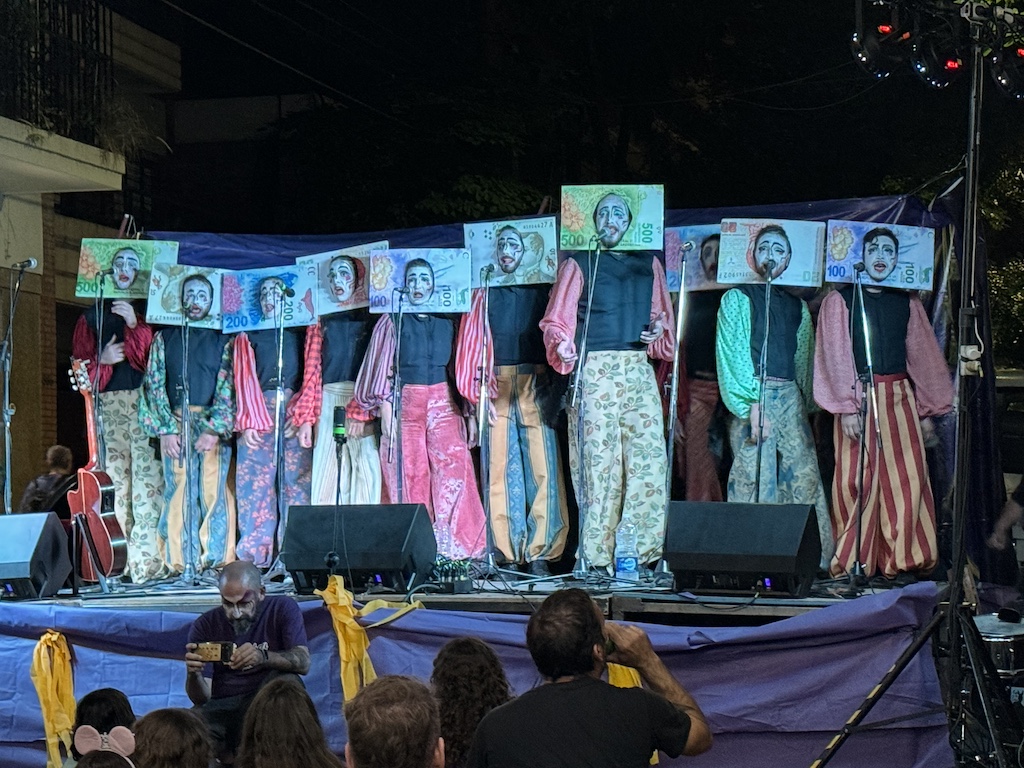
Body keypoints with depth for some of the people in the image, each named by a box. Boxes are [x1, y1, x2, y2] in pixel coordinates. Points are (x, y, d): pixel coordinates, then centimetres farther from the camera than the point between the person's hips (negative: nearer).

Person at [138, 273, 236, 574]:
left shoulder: (222, 339, 10)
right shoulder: (165, 337, 15)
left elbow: (228, 387, 1)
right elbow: (154, 385, 8)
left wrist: (215, 429, -10)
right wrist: (166, 429, -3)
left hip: (214, 425, -1)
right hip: (174, 424, 1)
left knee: (215, 491, -8)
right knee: (178, 493, -5)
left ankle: (218, 564, -6)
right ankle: (180, 566, -4)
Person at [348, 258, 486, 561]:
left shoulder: (447, 321, 12)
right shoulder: (392, 321, 7)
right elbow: (382, 367, 3)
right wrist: (386, 412, -7)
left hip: (442, 402, 2)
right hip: (404, 402, -1)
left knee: (453, 466, -13)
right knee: (408, 474, -7)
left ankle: (455, 548, -13)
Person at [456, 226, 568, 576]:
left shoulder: (542, 290, 11)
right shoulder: (484, 292, 13)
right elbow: (471, 343, 10)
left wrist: (552, 386, -5)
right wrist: (474, 388, 0)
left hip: (535, 384, -1)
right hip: (497, 386, 1)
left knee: (541, 465, -7)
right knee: (500, 467, -2)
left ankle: (539, 552, -5)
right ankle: (504, 552, -1)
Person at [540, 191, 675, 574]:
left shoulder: (649, 263, 18)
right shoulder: (578, 264, 8)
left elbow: (663, 316, 23)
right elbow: (555, 321, 2)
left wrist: (660, 330, 1)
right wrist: (562, 346, -18)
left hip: (640, 372, 3)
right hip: (595, 371, -3)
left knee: (650, 455, -7)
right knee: (598, 460, -6)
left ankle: (645, 551, -5)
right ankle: (597, 557, -3)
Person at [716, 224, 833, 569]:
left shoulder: (798, 307, 21)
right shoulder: (737, 298, 6)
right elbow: (733, 354, -5)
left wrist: (805, 405, 11)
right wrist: (752, 404, -15)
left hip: (791, 398, 5)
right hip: (753, 395, -4)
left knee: (804, 474, -3)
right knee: (753, 476, -10)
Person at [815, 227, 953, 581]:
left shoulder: (908, 303, 13)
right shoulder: (840, 300, 3)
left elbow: (922, 356, 15)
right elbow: (836, 358, -3)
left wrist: (926, 412, 11)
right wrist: (847, 408, -12)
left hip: (899, 398, 3)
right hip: (858, 396, -3)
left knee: (907, 478, -4)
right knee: (856, 480, -5)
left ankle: (903, 562, 0)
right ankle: (852, 563, 0)